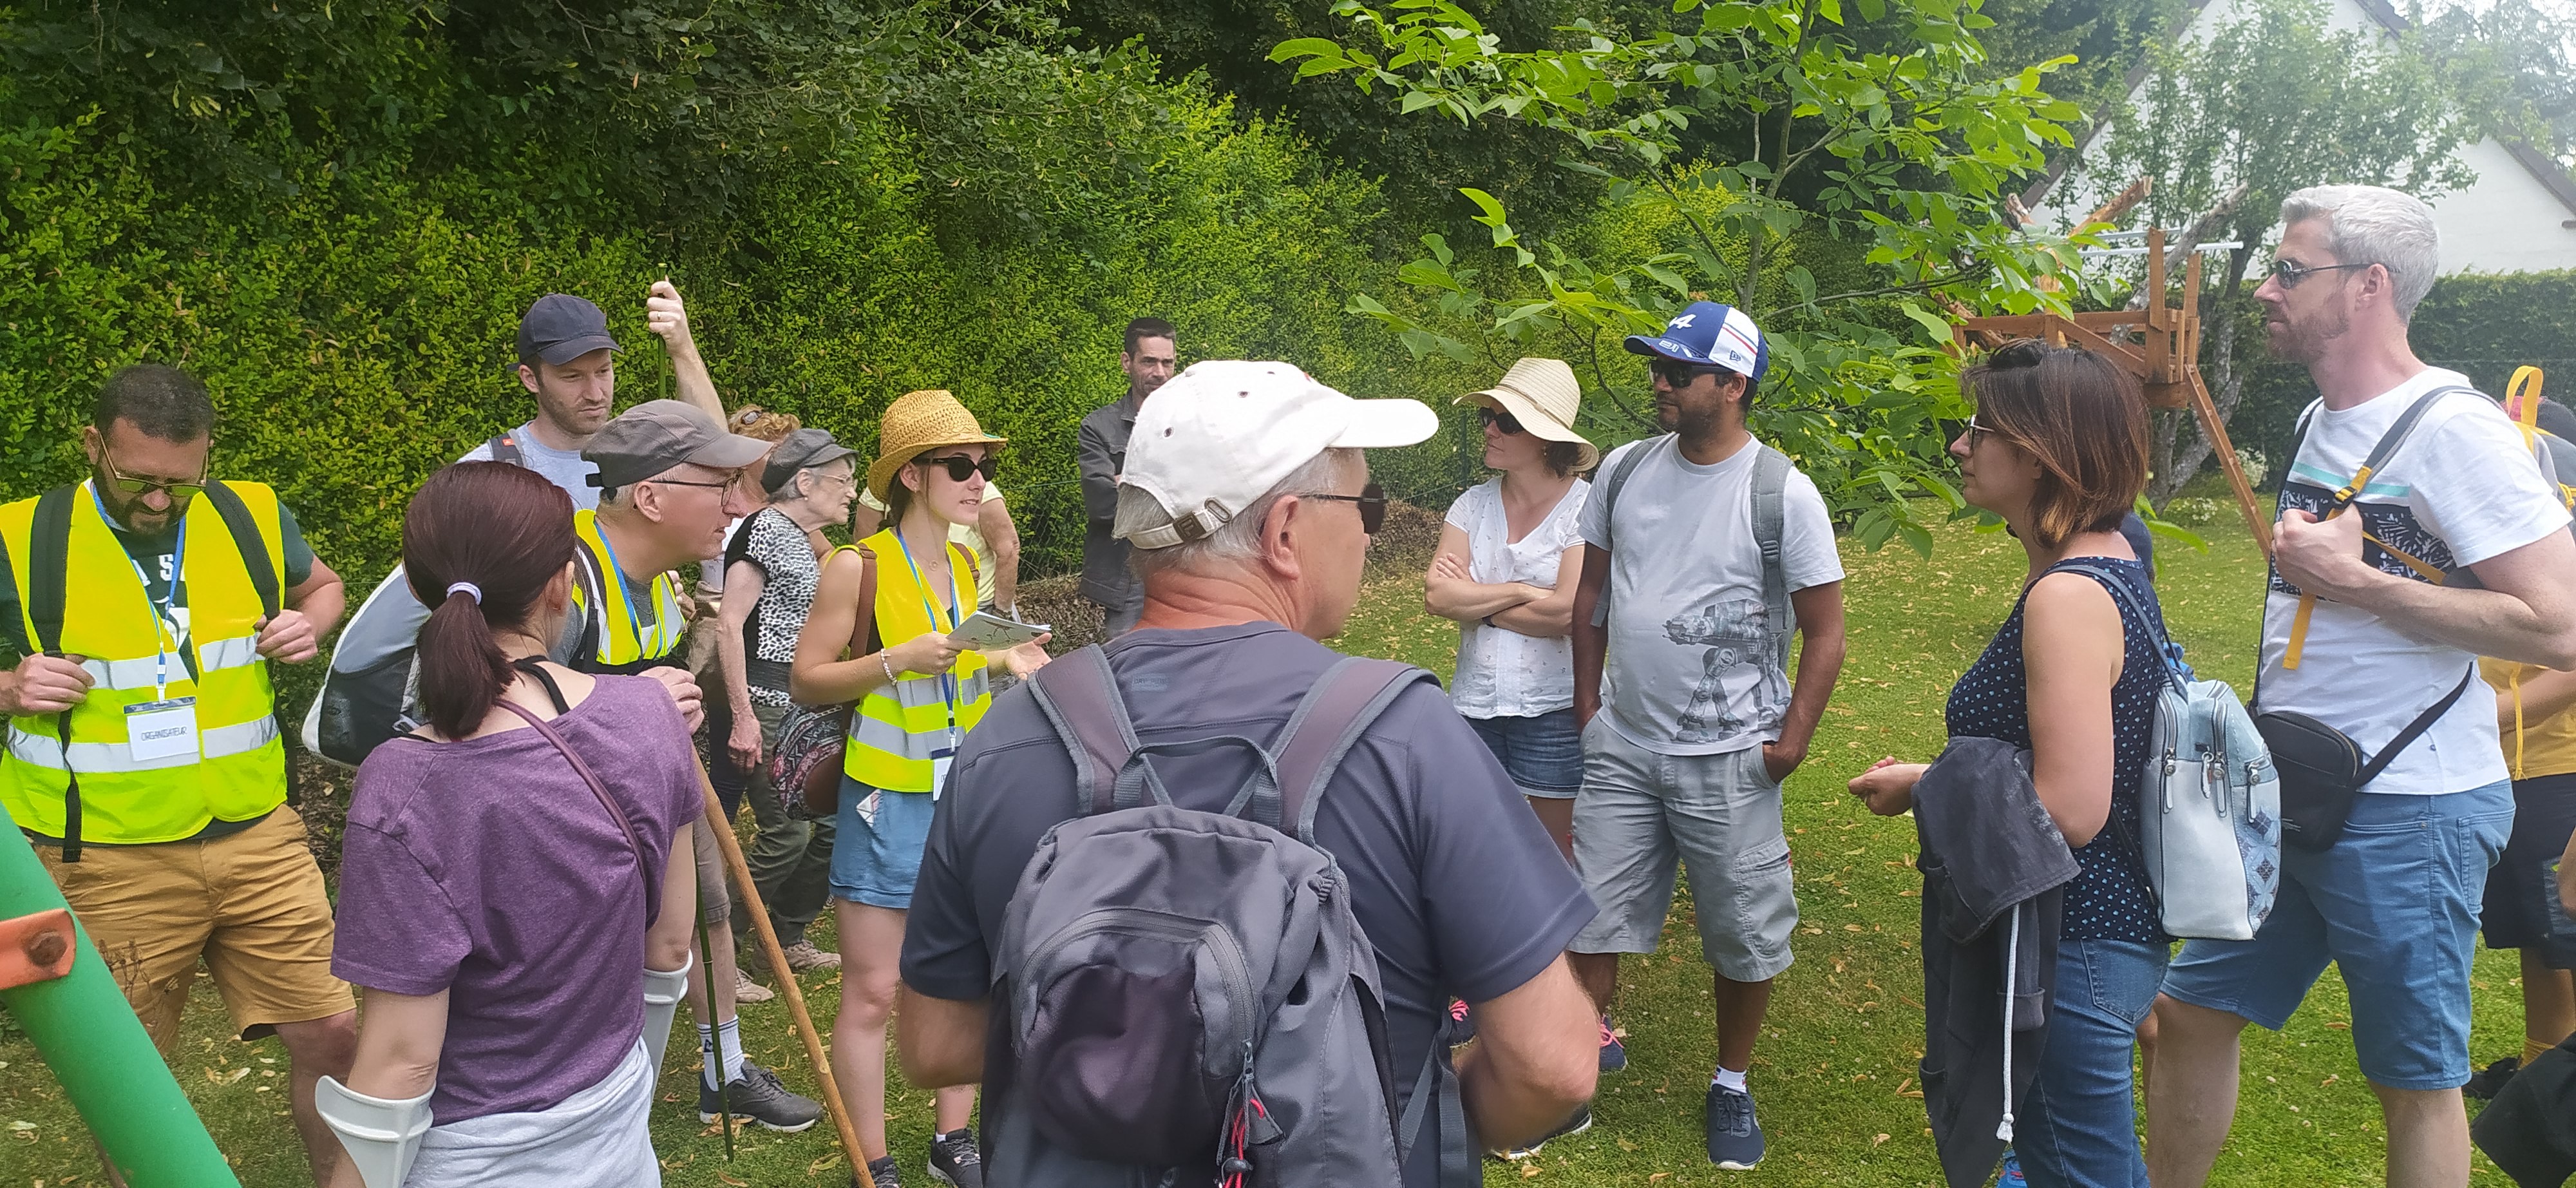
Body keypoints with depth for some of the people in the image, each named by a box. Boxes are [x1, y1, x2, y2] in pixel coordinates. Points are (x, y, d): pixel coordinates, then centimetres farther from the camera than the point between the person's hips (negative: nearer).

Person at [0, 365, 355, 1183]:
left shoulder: (255, 519, 0)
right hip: (110, 864, -2)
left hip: (257, 840, 2)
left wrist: (310, 625, -1)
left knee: (333, 1035, 5)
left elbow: (322, 585, 20)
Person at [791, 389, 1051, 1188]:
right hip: (889, 801, -6)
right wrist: (899, 659, -22)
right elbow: (806, 681, -11)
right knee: (872, 993, 2)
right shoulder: (859, 567, -12)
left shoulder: (968, 566, 7)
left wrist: (1011, 663, 1)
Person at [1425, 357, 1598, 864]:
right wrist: (1521, 592, -14)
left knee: (1555, 854, 7)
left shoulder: (1584, 508, -9)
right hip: (1475, 704, 4)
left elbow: (1565, 612, -19)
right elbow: (1437, 595, -7)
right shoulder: (1473, 504, 4)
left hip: (1552, 708, -4)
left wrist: (1474, 600, -8)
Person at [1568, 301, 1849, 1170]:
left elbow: (1825, 632, -7)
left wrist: (1790, 742, -10)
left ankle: (1732, 1083, 30)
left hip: (1729, 760, -3)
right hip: (1622, 743, 3)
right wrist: (1586, 701, 9)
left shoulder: (1782, 494, -11)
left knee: (1744, 935, 9)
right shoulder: (1624, 471, 2)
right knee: (1592, 911, 10)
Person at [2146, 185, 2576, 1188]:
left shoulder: (2452, 430, -16)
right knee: (2188, 1011, 13)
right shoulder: (2324, 420, 11)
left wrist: (2356, 580, -21)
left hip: (2406, 813, -8)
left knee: (2416, 1081, 6)